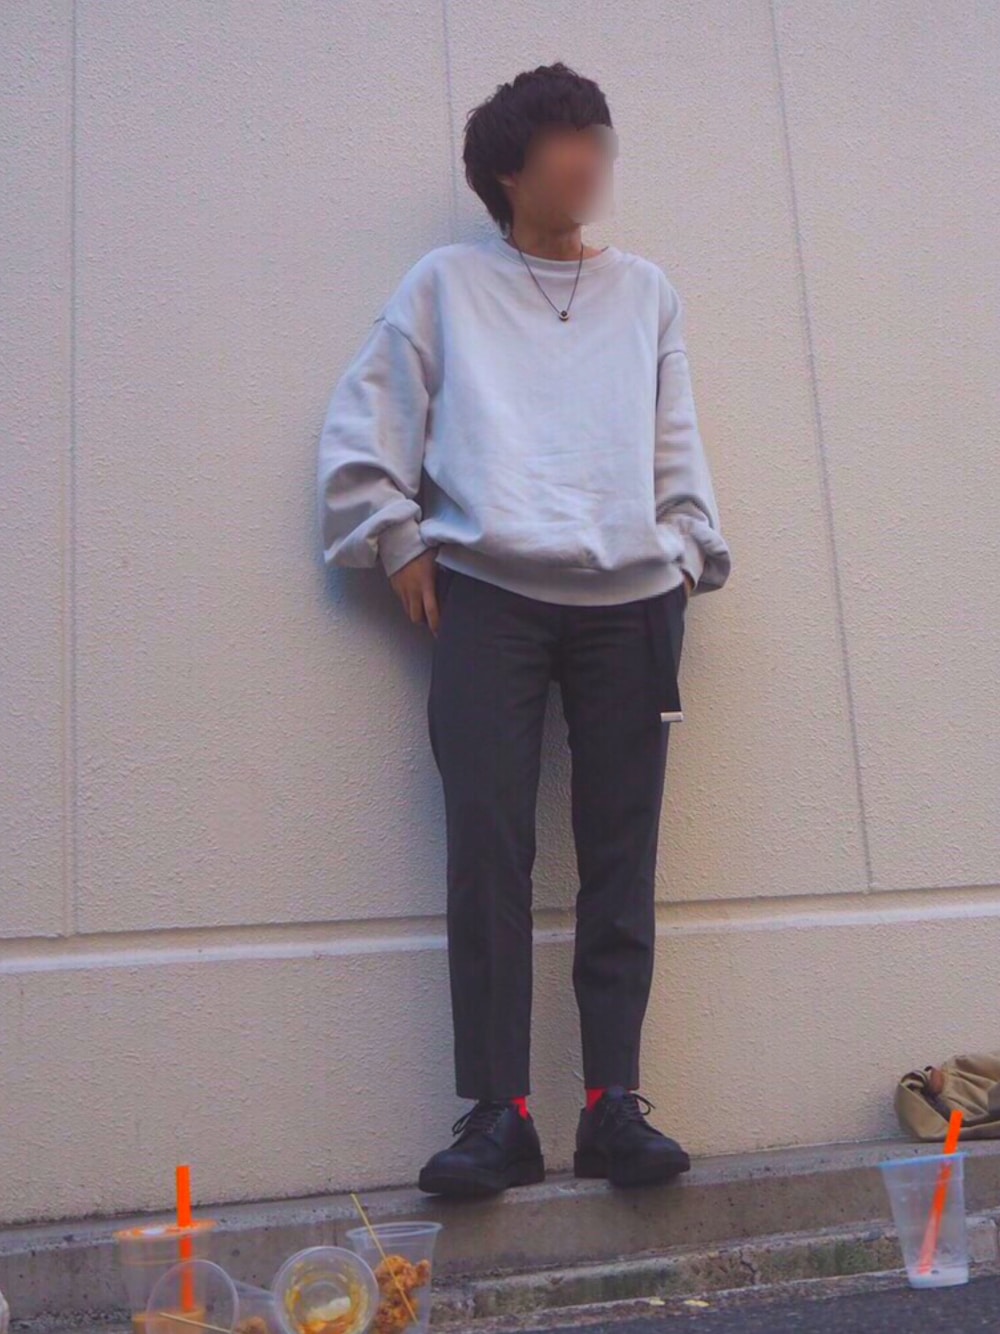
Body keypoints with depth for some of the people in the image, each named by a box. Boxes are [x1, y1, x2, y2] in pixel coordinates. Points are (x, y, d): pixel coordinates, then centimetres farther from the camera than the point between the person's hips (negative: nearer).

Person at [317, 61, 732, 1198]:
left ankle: (614, 1103, 4)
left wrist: (687, 552, 8)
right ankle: (498, 1113, -4)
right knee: (487, 854, -9)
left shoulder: (645, 291, 20)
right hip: (487, 600, -2)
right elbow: (365, 423, 8)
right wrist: (399, 542, 0)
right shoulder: (446, 284, 12)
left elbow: (678, 441, 18)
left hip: (630, 604, 3)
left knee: (621, 860, -1)